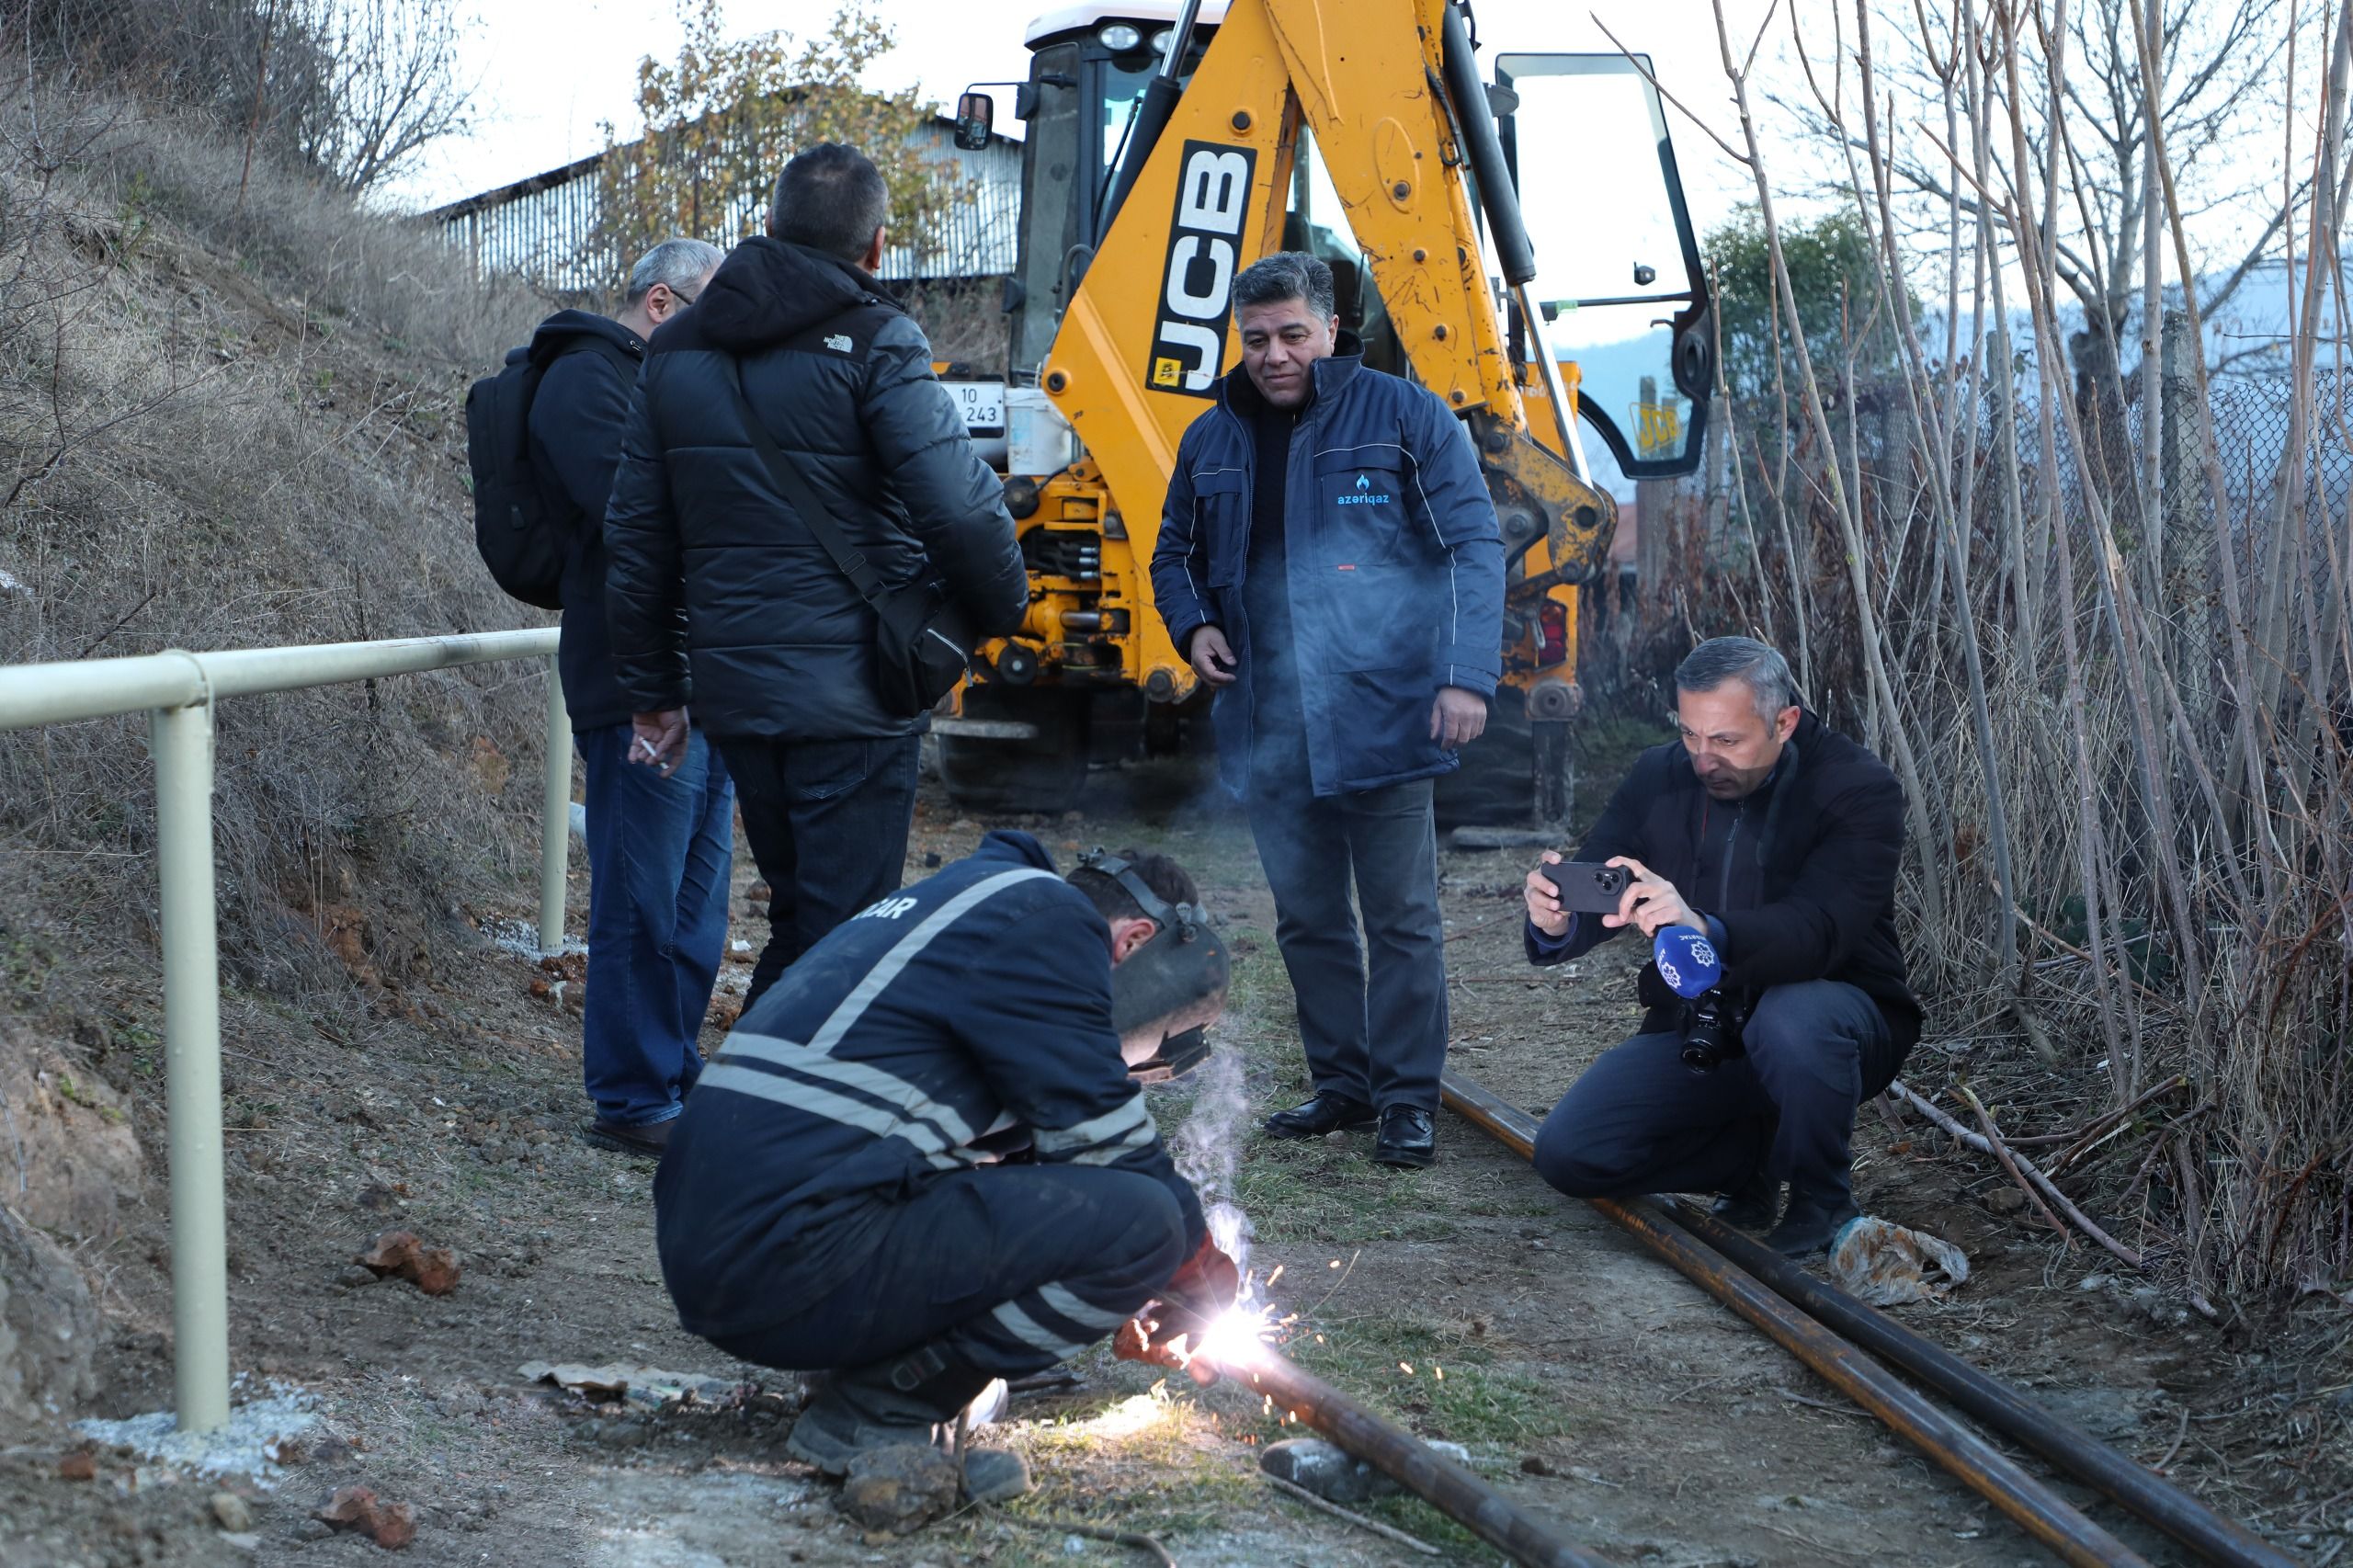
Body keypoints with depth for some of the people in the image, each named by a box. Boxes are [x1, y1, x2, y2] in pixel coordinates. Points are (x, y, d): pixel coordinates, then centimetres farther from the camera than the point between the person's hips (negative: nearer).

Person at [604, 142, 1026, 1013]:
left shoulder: (676, 355, 11)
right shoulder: (872, 344, -10)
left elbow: (637, 540, 13)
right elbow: (959, 506, -18)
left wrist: (653, 689, 19)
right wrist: (1005, 606, 1)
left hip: (730, 688, 6)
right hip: (850, 691, -6)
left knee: (797, 915, 20)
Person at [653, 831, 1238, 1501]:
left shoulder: (957, 908, 26)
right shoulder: (1045, 915, -3)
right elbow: (1103, 1139, -4)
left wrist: (1128, 1306, 27)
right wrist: (1207, 1273, 12)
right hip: (800, 1267, -10)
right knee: (1140, 1223, -13)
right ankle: (878, 1413, -7)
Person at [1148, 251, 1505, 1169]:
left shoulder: (1402, 416, -2)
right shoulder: (1211, 440, 12)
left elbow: (1474, 546, -5)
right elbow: (1175, 556, 25)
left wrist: (1468, 675, -15)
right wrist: (1194, 626, 3)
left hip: (1383, 722, -5)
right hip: (1267, 730, 5)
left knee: (1400, 918, 0)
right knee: (1306, 918, 12)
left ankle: (1408, 1100, 9)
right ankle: (1341, 1083, 25)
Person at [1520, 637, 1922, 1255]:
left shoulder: (1859, 789, -18)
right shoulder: (1659, 778, -2)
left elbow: (1819, 929, -33)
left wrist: (1705, 930, -53)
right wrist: (1555, 921, -35)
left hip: (1830, 1010, -5)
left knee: (1792, 1022, -41)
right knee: (1567, 1153, -13)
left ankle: (1822, 1202, -12)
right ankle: (1758, 1153, 10)